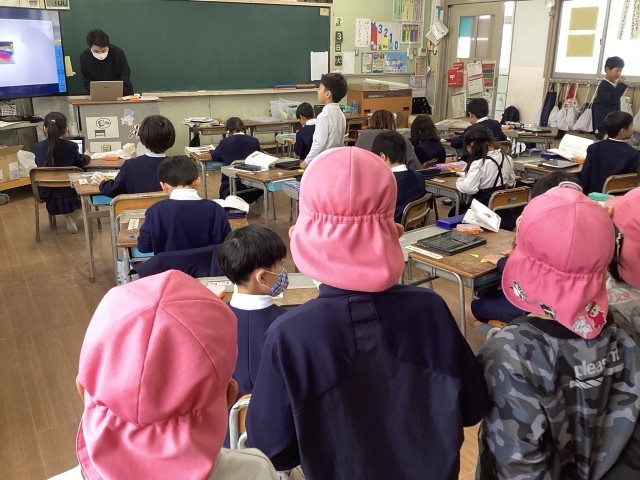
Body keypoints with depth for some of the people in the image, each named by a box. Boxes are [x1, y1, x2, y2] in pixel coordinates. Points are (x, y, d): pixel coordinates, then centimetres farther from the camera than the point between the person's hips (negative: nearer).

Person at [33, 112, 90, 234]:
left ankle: (68, 216, 20)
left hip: (46, 195, 3)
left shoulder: (37, 147, -8)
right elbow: (80, 163, 5)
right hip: (69, 195, -3)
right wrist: (86, 157, 29)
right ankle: (69, 214, 19)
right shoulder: (71, 146, -14)